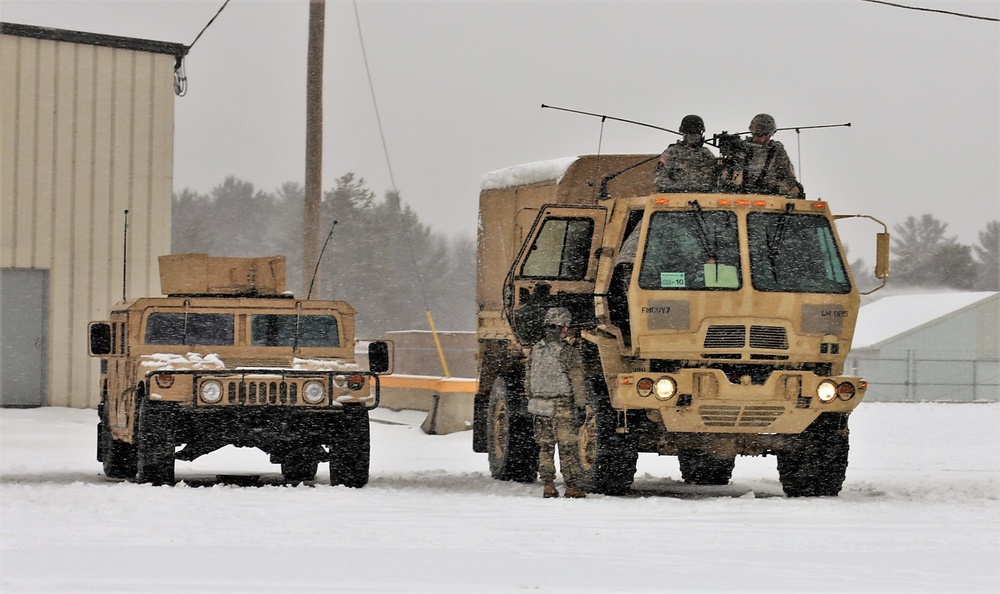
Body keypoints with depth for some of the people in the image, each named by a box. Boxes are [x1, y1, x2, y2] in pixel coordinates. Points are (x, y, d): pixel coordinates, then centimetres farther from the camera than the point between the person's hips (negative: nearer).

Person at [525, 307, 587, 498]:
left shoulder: (535, 350, 6)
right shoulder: (568, 352, -10)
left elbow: (529, 379, 11)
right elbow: (576, 380, -10)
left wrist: (532, 401, 19)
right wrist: (581, 404, -5)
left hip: (540, 405, 4)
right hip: (563, 406, -4)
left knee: (545, 447, 9)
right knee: (567, 447, 0)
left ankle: (548, 485, 5)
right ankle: (572, 486, 2)